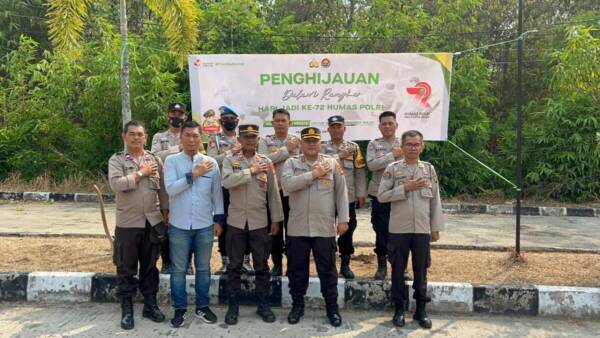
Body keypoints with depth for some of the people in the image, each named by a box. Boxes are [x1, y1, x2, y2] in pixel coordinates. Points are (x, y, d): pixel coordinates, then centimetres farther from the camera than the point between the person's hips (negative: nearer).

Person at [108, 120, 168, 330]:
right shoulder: (116, 160, -3)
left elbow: (163, 189, 9)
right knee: (126, 269, 7)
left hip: (152, 222, 3)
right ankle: (127, 310, 20)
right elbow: (115, 184, -20)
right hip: (127, 224, -2)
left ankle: (150, 305, 26)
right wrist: (141, 173, -14)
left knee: (149, 266, 13)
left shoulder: (155, 160, 6)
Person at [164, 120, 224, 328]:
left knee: (203, 268, 12)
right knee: (179, 269, 9)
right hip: (179, 225, -1)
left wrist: (218, 219, 4)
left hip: (205, 225, 2)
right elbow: (170, 188, -14)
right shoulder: (172, 161, -2)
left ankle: (202, 306, 27)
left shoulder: (211, 162, 3)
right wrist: (194, 174, -15)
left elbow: (217, 193, 6)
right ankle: (180, 309, 23)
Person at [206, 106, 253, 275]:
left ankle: (245, 260, 17)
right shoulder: (215, 139, 4)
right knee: (223, 224, 5)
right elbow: (211, 160, -11)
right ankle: (225, 261, 17)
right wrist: (231, 151, -15)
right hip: (223, 188, -2)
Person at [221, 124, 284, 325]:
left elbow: (273, 193, 4)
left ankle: (263, 304, 22)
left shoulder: (266, 162, 3)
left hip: (260, 222, 1)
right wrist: (250, 171, -18)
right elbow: (227, 181, -20)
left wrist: (276, 220, 2)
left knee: (262, 265, 9)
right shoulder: (230, 161, 0)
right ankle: (233, 305, 20)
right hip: (236, 221, -1)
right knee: (235, 265, 8)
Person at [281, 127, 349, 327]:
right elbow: (287, 184, -17)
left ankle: (332, 307, 23)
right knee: (297, 269, 11)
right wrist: (313, 174, -16)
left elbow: (341, 193, 2)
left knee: (327, 270, 9)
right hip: (297, 228, 1)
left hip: (325, 228, 0)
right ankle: (297, 305, 28)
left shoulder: (332, 164, 3)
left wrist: (343, 219, -2)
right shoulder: (292, 163, 2)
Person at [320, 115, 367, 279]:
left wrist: (361, 194, -2)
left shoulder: (353, 147, 6)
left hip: (348, 196, 1)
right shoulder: (322, 147, 3)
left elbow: (360, 172, 3)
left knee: (348, 229, 8)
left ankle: (345, 263, 22)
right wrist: (339, 156, -14)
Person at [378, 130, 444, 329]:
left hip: (422, 229, 2)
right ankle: (399, 308, 21)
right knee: (398, 270, 7)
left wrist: (436, 228, 4)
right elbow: (381, 196, -6)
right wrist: (405, 188, -15)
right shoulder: (392, 168, -1)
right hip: (399, 229, -1)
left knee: (421, 270, 9)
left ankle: (421, 309, 22)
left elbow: (435, 200, 7)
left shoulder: (429, 168, 5)